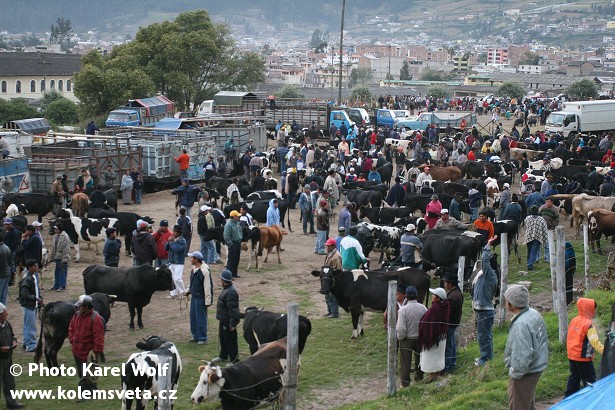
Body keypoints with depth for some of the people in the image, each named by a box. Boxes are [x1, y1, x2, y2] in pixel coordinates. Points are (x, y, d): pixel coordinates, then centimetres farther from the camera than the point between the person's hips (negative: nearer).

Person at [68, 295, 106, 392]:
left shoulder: (95, 318, -19)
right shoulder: (77, 315, 4)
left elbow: (98, 336, -20)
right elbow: (71, 328, 19)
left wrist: (99, 351, -20)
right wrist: (72, 340, 7)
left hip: (88, 352, -8)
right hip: (76, 350, 8)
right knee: (81, 373, 18)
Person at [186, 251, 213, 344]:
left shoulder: (204, 270, -21)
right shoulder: (194, 269, 8)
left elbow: (207, 286, -20)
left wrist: (208, 301, -20)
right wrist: (188, 290, 16)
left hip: (201, 298, -9)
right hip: (194, 296, 9)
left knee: (201, 318, -1)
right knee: (193, 317, 16)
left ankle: (202, 338, 9)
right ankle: (196, 336, 28)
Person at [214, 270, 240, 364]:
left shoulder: (231, 292, -26)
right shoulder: (226, 289, 7)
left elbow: (233, 309, -27)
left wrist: (232, 323, -27)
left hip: (228, 321, -11)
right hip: (223, 320, 11)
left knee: (230, 340, -1)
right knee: (222, 338, 23)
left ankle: (234, 359, 9)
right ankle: (223, 356, 39)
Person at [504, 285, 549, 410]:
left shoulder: (521, 324, -31)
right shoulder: (534, 313, 0)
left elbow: (523, 355, -31)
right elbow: (543, 341, 12)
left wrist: (515, 373, -17)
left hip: (525, 373, -10)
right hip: (537, 367, 10)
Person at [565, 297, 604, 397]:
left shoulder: (574, 320, 4)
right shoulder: (588, 325, -20)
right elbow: (595, 342, -27)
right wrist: (605, 352, -30)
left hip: (572, 356, 8)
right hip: (583, 358, -8)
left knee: (574, 377, 17)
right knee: (589, 380, 2)